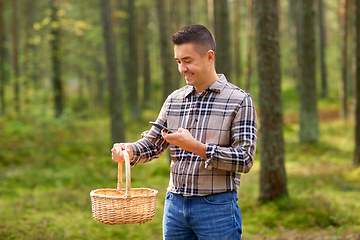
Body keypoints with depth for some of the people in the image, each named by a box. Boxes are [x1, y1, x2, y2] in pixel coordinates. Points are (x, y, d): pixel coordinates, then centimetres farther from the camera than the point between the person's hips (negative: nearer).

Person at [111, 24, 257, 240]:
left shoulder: (239, 101, -7)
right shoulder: (174, 100, 10)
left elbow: (245, 160, -13)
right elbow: (153, 143, 14)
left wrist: (196, 147, -21)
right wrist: (129, 150, -8)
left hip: (216, 207, -5)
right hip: (175, 204, 5)